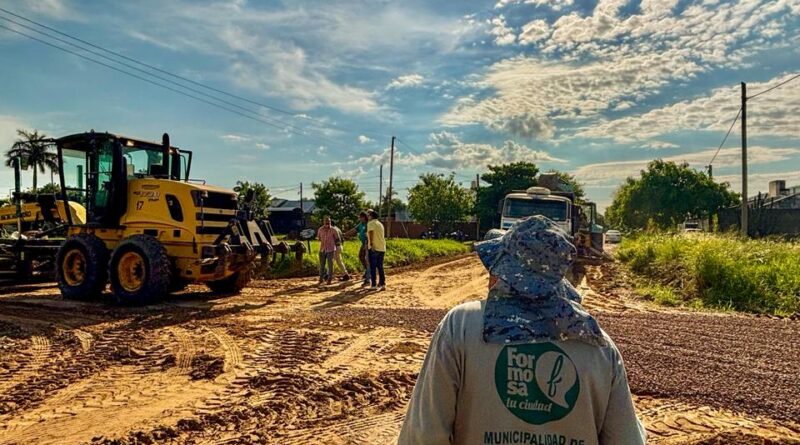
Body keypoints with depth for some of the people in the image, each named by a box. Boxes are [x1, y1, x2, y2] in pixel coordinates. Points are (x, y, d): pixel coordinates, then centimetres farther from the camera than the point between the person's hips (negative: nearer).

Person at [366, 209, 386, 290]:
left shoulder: (371, 223, -4)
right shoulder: (380, 224, 18)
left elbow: (371, 233, -20)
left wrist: (371, 244, -26)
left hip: (374, 248, -6)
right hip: (382, 248, 6)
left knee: (373, 267, 1)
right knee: (380, 267, 11)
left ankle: (374, 285, 3)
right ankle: (382, 284, 8)